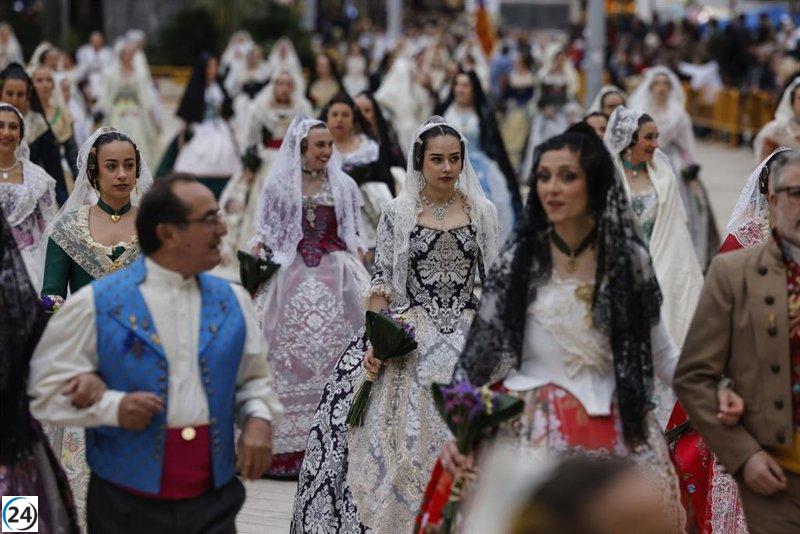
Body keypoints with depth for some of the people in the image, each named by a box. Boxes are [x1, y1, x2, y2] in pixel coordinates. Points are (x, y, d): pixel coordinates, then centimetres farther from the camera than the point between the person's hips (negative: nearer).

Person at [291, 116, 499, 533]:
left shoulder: (482, 212, 4)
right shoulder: (398, 213, 0)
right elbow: (382, 281, 1)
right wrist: (374, 339, -9)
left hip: (467, 336, 1)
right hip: (410, 337, -1)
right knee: (403, 435, -3)